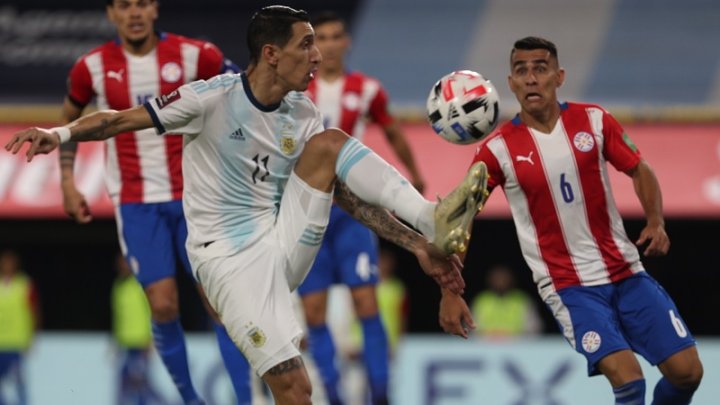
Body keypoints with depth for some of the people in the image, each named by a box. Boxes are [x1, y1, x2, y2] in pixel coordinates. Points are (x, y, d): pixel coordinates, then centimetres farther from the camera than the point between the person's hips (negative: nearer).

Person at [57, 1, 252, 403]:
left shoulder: (194, 55, -6)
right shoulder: (93, 67, -2)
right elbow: (69, 121, 15)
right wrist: (68, 182, 8)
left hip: (193, 196, 0)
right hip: (135, 202, 0)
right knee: (164, 306, -7)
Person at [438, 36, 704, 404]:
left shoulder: (594, 121, -1)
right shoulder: (498, 149, -8)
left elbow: (639, 170, 12)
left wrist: (655, 223, -6)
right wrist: (450, 293, -10)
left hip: (627, 272, 4)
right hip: (568, 286, -3)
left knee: (687, 371, -1)